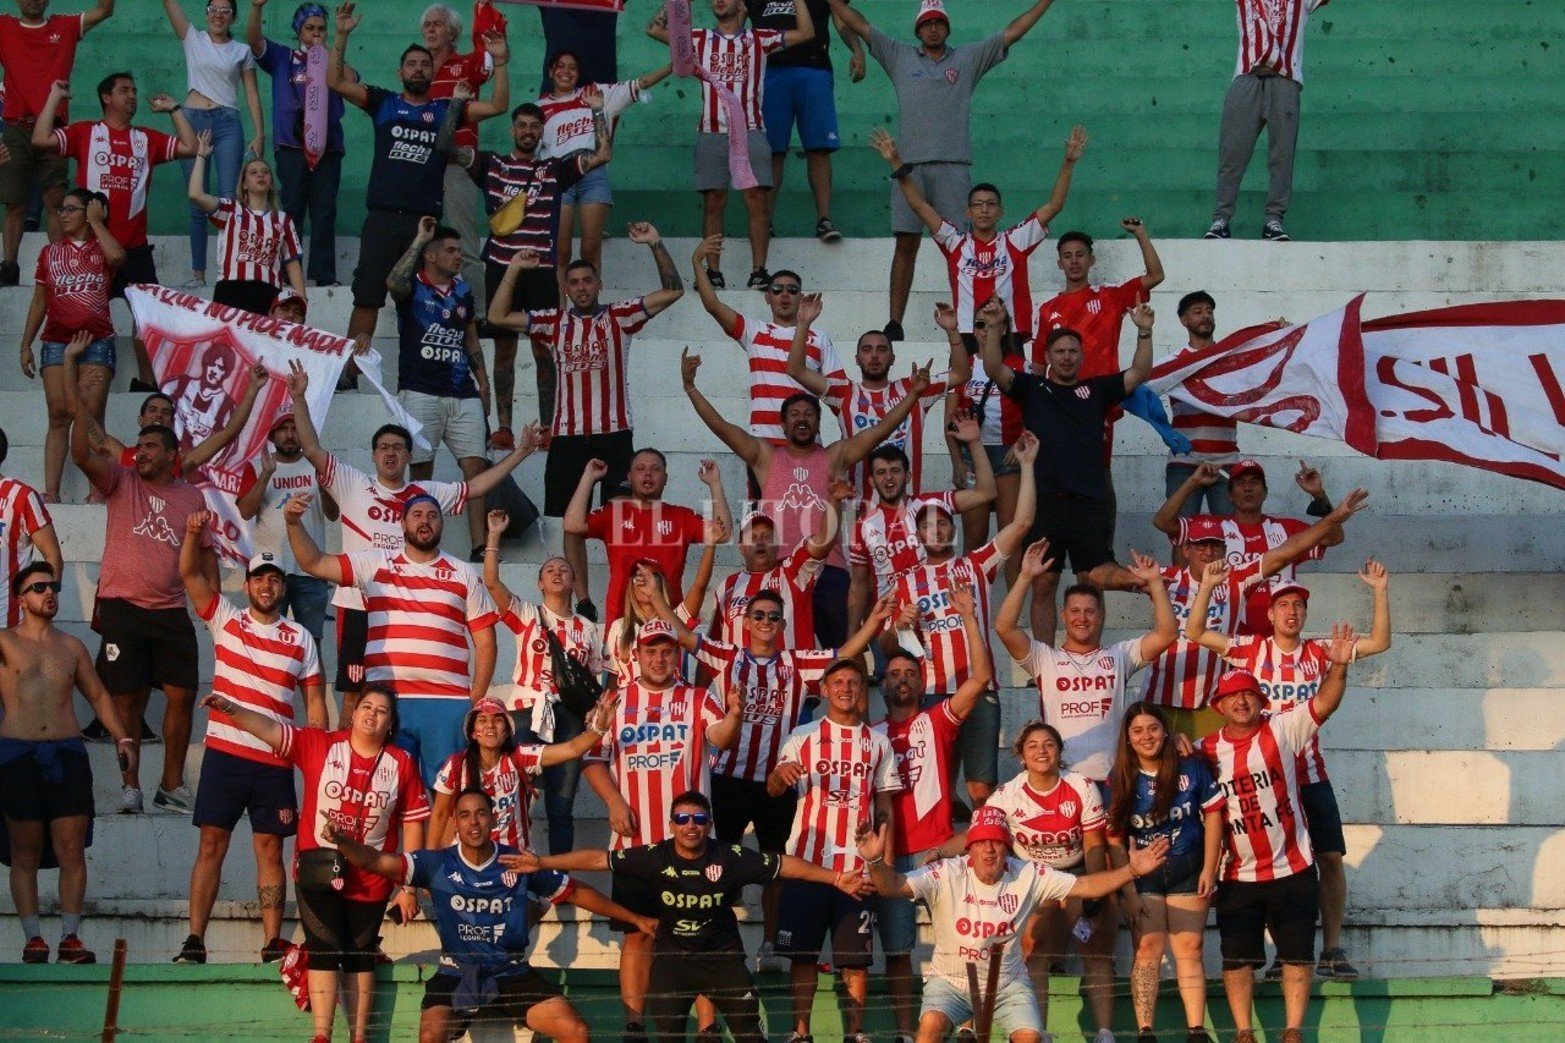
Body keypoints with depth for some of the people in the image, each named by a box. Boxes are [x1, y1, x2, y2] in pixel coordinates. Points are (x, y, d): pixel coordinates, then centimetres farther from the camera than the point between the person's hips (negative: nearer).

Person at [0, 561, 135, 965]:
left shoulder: (72, 647, 14)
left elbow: (98, 695, 22)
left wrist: (122, 738, 14)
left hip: (67, 752, 2)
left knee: (72, 850, -4)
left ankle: (70, 937, -1)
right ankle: (33, 938, 2)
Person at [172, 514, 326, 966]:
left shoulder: (301, 639, 8)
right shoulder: (225, 619, 7)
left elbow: (314, 700, 9)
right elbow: (189, 573, -3)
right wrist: (194, 534, -21)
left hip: (276, 760, 1)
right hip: (224, 752, -1)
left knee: (270, 848, 4)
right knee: (212, 843, -2)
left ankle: (273, 943, 6)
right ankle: (195, 941, -3)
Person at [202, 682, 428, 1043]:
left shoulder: (402, 764, -3)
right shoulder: (319, 745, -3)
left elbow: (413, 824, -1)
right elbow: (269, 729, -12)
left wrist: (409, 886, -1)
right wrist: (229, 708, -28)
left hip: (371, 881, 1)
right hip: (319, 874, -1)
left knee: (360, 957, 11)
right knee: (324, 951, -4)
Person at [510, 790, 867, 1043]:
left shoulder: (731, 858, -14)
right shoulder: (655, 858, -13)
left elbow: (784, 865, -9)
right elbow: (597, 859, -13)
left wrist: (834, 878, -12)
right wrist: (542, 863, -17)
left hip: (723, 956, 0)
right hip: (671, 958, 0)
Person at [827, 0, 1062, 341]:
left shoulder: (969, 58, 15)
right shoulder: (899, 57, 16)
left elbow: (1012, 32, 14)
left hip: (952, 165, -1)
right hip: (910, 165, 1)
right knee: (905, 244, -2)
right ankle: (895, 322, -2)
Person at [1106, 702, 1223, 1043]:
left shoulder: (1192, 768, -5)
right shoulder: (1119, 782, -2)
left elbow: (1212, 816, -3)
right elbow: (1115, 838, -2)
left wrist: (1209, 870, -7)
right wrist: (1126, 884, -8)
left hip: (1188, 870, 0)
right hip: (1143, 875, 1)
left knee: (1189, 949, -2)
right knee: (1148, 948, -5)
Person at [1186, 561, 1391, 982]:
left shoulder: (1319, 652, 5)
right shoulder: (1251, 650, 1)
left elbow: (1379, 642, 2)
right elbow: (1195, 633, -3)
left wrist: (1381, 591, -7)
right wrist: (1207, 585, -12)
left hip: (1310, 774, 1)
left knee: (1330, 856, -2)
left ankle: (1332, 949, 5)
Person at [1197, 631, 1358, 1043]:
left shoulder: (1282, 731, -5)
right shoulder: (1206, 750, 1)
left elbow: (1324, 702, -16)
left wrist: (1338, 667, -34)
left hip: (1292, 870, -2)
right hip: (1238, 877, 2)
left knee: (1297, 955, 3)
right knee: (1237, 959, 5)